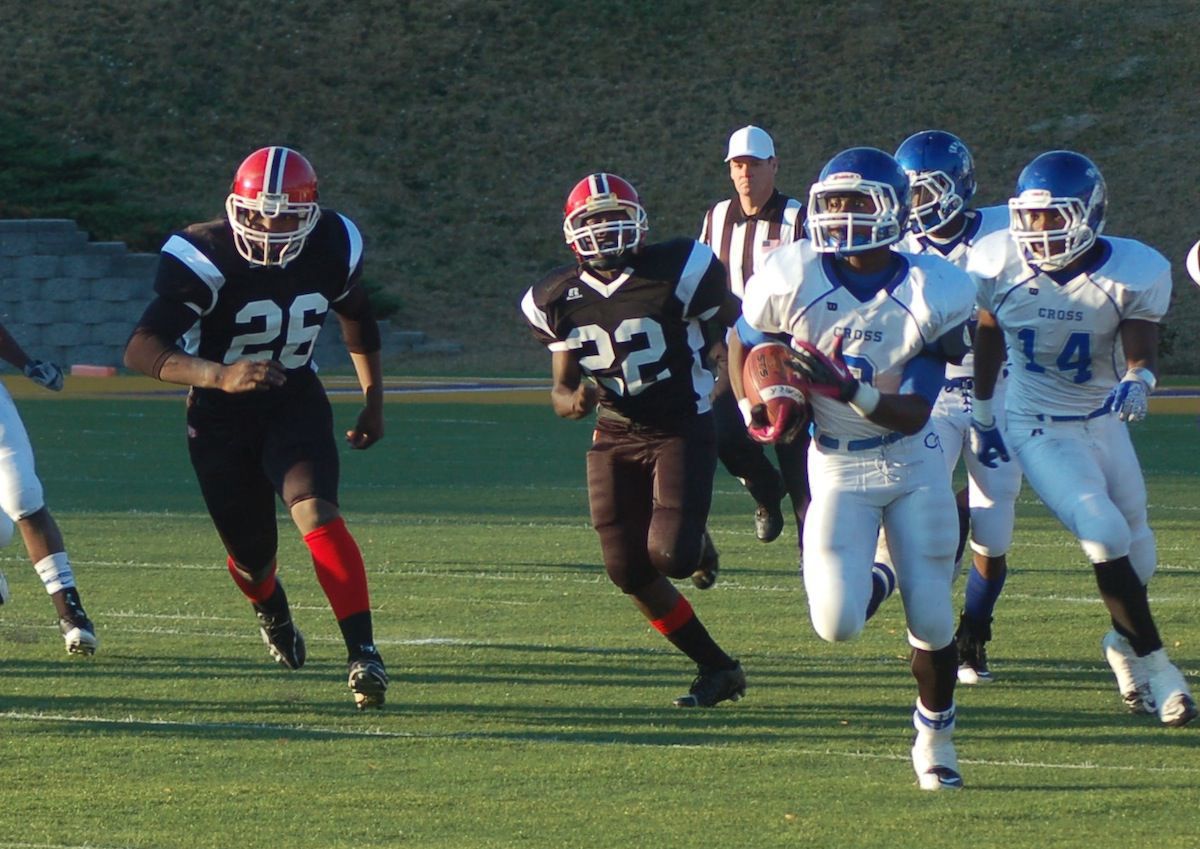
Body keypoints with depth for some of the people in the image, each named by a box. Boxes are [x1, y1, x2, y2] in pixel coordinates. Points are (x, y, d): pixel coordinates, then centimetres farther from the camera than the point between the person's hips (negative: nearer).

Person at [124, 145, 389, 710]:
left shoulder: (332, 248, -13)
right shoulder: (205, 259, -27)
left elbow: (356, 315, 11)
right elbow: (141, 349, -36)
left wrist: (373, 399, 14)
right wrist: (218, 375, -52)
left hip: (296, 403, 1)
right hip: (221, 414, -1)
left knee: (317, 514, -24)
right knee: (251, 552, 10)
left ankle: (363, 653, -26)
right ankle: (273, 614, 47)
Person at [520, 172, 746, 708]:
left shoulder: (680, 274, -14)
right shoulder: (559, 300, -1)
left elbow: (733, 323, 4)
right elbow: (562, 388, 5)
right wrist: (574, 400, -18)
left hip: (683, 430, -4)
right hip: (616, 437, 4)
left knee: (670, 555, -20)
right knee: (629, 572, -3)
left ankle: (695, 543, 21)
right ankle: (718, 669, 13)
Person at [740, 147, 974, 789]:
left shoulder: (932, 295, -15)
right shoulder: (793, 279, -14)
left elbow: (913, 415, -17)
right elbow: (745, 350, 4)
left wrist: (852, 391, -33)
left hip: (912, 465, 0)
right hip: (836, 469, 0)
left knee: (931, 619, -1)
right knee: (836, 626, -14)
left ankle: (935, 738, 24)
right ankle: (869, 583, 24)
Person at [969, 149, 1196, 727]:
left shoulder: (1133, 274, -16)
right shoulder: (1000, 266, -13)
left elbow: (1141, 351, -16)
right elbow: (987, 338, 3)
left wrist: (1136, 381, -39)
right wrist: (982, 415, 11)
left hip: (1103, 423, 2)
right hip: (1037, 431, -2)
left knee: (1137, 551, 10)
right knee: (1106, 535, -20)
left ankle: (1124, 642, 41)